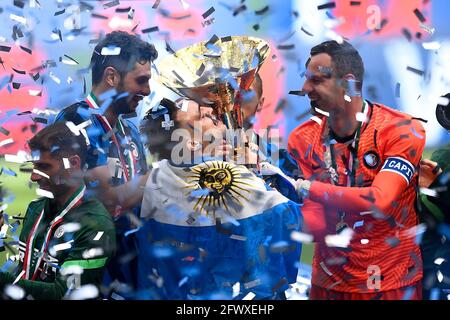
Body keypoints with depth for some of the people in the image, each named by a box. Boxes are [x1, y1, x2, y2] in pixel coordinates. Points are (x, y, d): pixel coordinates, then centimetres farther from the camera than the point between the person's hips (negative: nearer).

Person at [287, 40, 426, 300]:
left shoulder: (402, 130, -16)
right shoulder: (303, 139, -4)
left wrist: (304, 187, -30)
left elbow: (380, 202, -30)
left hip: (394, 284, -3)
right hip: (329, 283, 4)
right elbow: (317, 223, -9)